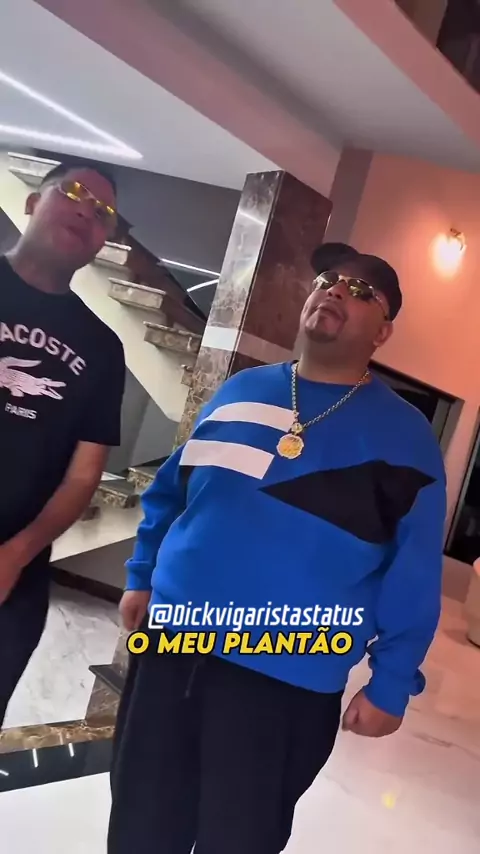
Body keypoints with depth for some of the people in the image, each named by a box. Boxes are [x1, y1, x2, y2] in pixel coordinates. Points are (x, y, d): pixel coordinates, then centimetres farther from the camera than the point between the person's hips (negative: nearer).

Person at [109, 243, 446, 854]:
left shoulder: (403, 435, -5)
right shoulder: (241, 389, 8)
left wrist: (392, 683, -6)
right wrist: (142, 576, 13)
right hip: (172, 642, 4)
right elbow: (172, 487, 15)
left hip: (286, 678, -3)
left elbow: (414, 570, -5)